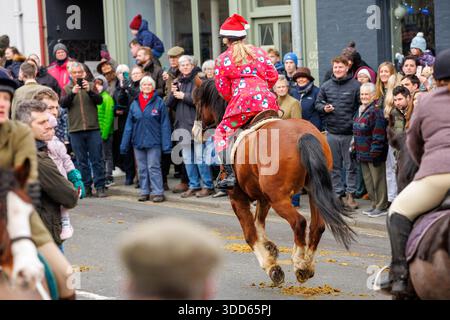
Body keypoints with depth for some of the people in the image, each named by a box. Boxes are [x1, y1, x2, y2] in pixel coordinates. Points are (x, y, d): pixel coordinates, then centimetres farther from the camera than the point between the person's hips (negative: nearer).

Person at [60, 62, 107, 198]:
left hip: (93, 128, -1)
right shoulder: (67, 88, 9)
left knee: (97, 159, -1)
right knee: (82, 161, 5)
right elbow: (63, 104, -6)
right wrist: (72, 93, -22)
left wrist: (89, 91, -22)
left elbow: (99, 100, -5)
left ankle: (100, 187, 2)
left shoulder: (91, 86, 8)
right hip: (75, 130, 1)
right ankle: (86, 187, 11)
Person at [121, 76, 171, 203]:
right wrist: (124, 144, 6)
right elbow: (129, 125, 9)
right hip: (138, 141, 4)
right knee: (142, 169, 10)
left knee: (153, 167, -5)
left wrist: (166, 144, -11)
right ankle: (144, 192, 18)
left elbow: (164, 124, -6)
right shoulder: (135, 104, 8)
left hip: (153, 141, -4)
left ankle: (158, 192, -1)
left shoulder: (159, 102, -4)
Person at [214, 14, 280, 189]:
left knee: (222, 133, 7)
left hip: (241, 101, -3)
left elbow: (223, 88, 6)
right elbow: (273, 76, 13)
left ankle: (230, 174, -9)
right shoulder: (259, 52, 16)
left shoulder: (222, 59, 6)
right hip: (267, 100, 4)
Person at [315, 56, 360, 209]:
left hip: (349, 133, -4)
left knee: (350, 166, 2)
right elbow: (318, 103, 15)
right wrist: (324, 108, -7)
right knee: (334, 166, 9)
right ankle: (339, 193, 17)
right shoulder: (326, 86, 7)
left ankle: (350, 194, 7)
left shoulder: (355, 85, -4)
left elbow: (361, 106, -5)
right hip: (332, 131, 4)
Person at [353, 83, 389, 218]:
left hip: (373, 153, -9)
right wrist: (355, 147, 20)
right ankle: (375, 205, 24)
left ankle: (381, 207, 6)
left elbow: (379, 133, -20)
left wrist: (375, 151, -21)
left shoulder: (376, 111, -16)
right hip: (363, 153, 9)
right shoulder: (361, 110, 15)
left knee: (378, 179, -1)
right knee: (368, 180, 14)